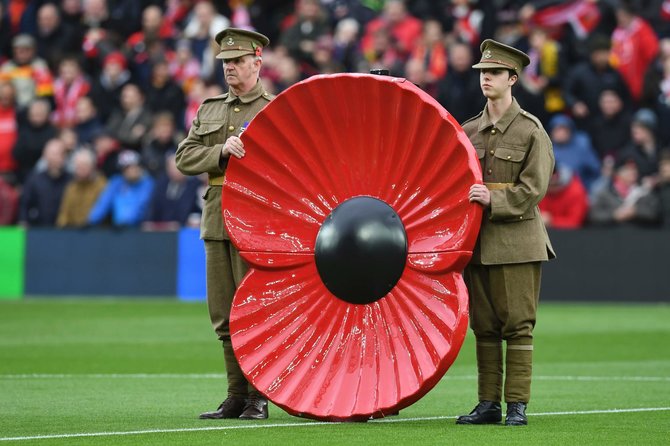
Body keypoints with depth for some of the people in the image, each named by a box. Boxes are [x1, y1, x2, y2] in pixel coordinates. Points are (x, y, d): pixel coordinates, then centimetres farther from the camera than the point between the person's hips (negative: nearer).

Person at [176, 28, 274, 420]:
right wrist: (223, 152, -9)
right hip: (217, 221, 6)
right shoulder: (209, 111, 17)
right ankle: (237, 396, 12)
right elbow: (185, 157, 6)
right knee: (225, 315, 6)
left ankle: (259, 397, 0)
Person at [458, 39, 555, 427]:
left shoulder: (531, 131, -1)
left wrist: (494, 200, -19)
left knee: (518, 325, -5)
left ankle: (518, 405, -3)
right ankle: (488, 404, 10)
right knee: (484, 325, 6)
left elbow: (534, 188, -8)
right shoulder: (468, 132, 12)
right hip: (477, 241, 5)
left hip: (517, 240, -5)